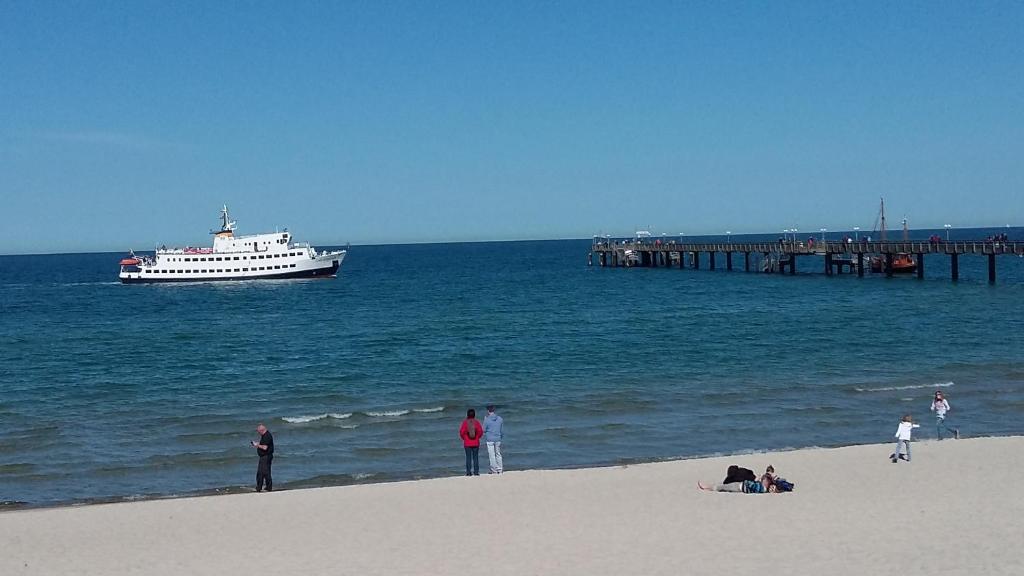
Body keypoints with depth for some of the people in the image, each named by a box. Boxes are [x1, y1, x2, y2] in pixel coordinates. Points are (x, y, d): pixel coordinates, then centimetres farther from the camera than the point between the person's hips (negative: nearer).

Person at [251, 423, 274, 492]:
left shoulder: (267, 436, -21)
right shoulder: (264, 435, 13)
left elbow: (265, 447, -26)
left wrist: (257, 445, -12)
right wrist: (257, 444, 10)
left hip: (266, 457, -11)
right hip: (263, 457, 11)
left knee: (266, 473, -7)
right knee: (259, 473, 16)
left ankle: (269, 488, -2)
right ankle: (259, 489, 23)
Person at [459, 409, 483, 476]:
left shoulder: (465, 422, -7)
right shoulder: (476, 422, -4)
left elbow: (461, 432, -8)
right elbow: (480, 432, -4)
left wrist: (464, 438, 9)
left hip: (467, 443, -1)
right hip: (476, 443, 1)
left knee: (468, 457, 3)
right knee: (475, 457, 5)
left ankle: (468, 472, 1)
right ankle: (476, 471, 3)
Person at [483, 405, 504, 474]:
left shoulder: (487, 419, -11)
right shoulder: (500, 419, 2)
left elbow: (484, 430, -3)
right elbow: (502, 430, 9)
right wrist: (501, 437, 23)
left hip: (490, 440, -4)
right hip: (498, 439, 4)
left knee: (492, 455, 1)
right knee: (498, 454, 14)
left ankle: (494, 470, 3)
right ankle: (500, 469, 16)